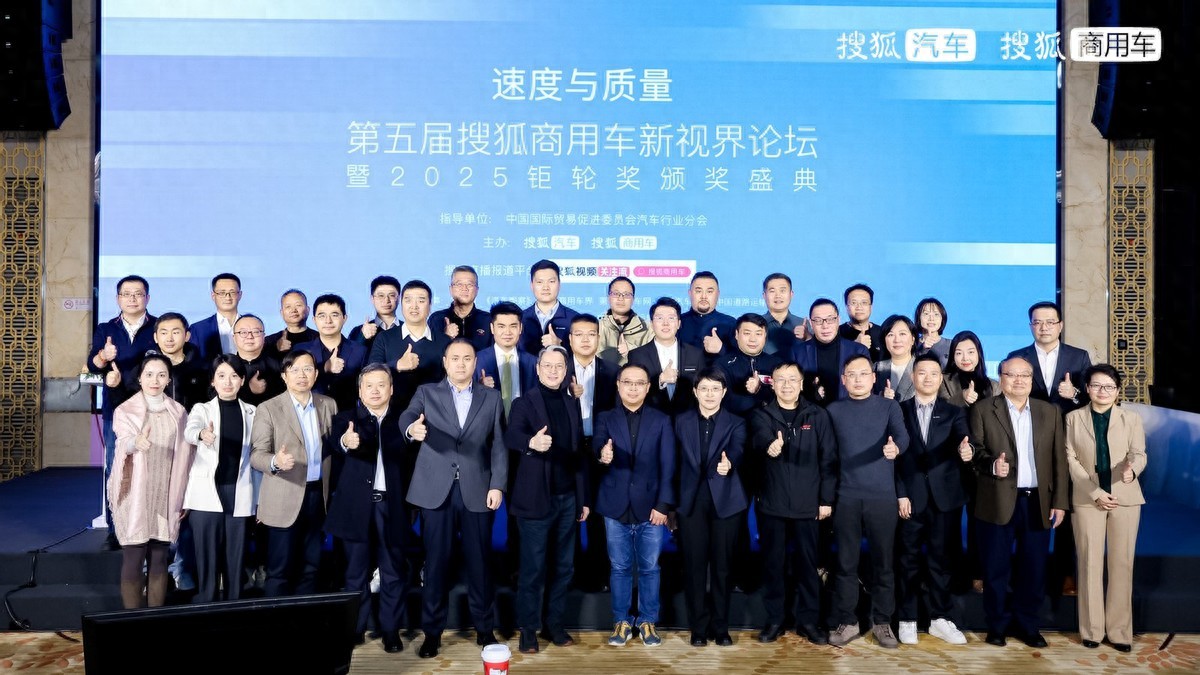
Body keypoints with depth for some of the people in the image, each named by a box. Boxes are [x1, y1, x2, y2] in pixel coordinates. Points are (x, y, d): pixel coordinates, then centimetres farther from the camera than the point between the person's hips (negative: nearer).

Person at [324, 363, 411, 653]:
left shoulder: (402, 420, 7)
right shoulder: (347, 418, 3)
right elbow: (335, 441, -19)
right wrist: (346, 441, -41)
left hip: (392, 503, 1)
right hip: (357, 504, 0)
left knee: (393, 570, 6)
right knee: (356, 571, 9)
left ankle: (390, 630, 17)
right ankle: (355, 629, 21)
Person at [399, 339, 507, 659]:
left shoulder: (491, 397, 10)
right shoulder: (426, 392, 7)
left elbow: (498, 444, 6)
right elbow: (407, 415, -12)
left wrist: (498, 485, -4)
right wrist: (412, 427, -36)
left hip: (477, 491, 1)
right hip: (436, 490, 0)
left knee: (479, 562, 7)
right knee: (436, 562, 6)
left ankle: (484, 628, 21)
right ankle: (432, 631, 18)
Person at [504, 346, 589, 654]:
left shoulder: (572, 403, 10)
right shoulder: (524, 403, -5)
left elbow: (580, 452, 12)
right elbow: (511, 436, -25)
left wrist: (584, 498, 11)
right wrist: (531, 442, -48)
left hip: (568, 498, 5)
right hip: (536, 499, -5)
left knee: (563, 566, 12)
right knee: (533, 567, 2)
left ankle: (556, 624, 24)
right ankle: (528, 629, 14)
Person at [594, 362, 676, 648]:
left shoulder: (661, 420, 3)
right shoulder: (605, 419, 4)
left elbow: (667, 466, -1)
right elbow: (598, 449, -11)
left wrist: (663, 504, -8)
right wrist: (602, 456, -35)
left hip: (650, 506, 0)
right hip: (616, 507, 0)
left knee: (649, 568, 8)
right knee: (620, 568, 9)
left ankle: (648, 621, 22)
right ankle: (621, 621, 22)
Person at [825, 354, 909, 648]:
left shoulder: (889, 406, 3)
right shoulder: (833, 410, 7)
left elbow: (902, 436, -14)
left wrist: (895, 448, -36)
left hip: (883, 496, -1)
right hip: (846, 497, 1)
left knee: (883, 561, 6)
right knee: (846, 562, 5)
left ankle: (882, 621, 18)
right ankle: (847, 621, 15)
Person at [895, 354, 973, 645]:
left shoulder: (954, 412, 7)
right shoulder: (899, 411, 3)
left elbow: (962, 442, -11)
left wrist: (966, 451, -35)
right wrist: (900, 494, -7)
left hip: (945, 497, 1)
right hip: (911, 497, -1)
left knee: (941, 558, 8)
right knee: (909, 559, 6)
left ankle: (940, 619, 19)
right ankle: (908, 619, 15)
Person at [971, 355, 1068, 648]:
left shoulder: (1050, 412, 9)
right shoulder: (983, 410, 2)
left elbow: (1059, 459, 7)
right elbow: (975, 449, -3)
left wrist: (1059, 501, 2)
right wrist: (992, 465, -23)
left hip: (1038, 502, 2)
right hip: (998, 501, -2)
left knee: (1034, 568, 8)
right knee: (996, 567, 6)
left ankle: (1029, 625, 23)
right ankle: (997, 624, 19)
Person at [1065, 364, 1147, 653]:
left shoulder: (1132, 418, 5)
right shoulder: (1073, 418, 4)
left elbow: (1139, 454, -1)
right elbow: (1071, 460, 0)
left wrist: (1132, 469, -26)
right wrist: (1096, 493, -10)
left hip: (1125, 498, 1)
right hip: (1087, 499, 0)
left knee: (1122, 564, 3)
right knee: (1090, 563, 2)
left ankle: (1119, 630, 13)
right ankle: (1092, 629, 11)